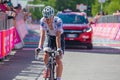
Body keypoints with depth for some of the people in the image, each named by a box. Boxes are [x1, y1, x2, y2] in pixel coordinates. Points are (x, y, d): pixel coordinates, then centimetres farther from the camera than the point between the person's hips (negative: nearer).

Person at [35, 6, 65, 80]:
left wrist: (59, 48, -44)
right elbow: (42, 35, -28)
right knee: (45, 58, -9)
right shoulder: (42, 21, -25)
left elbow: (58, 36, -35)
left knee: (58, 60, -14)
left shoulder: (58, 21, -32)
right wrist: (40, 47, -40)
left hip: (59, 37, -3)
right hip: (49, 37, 3)